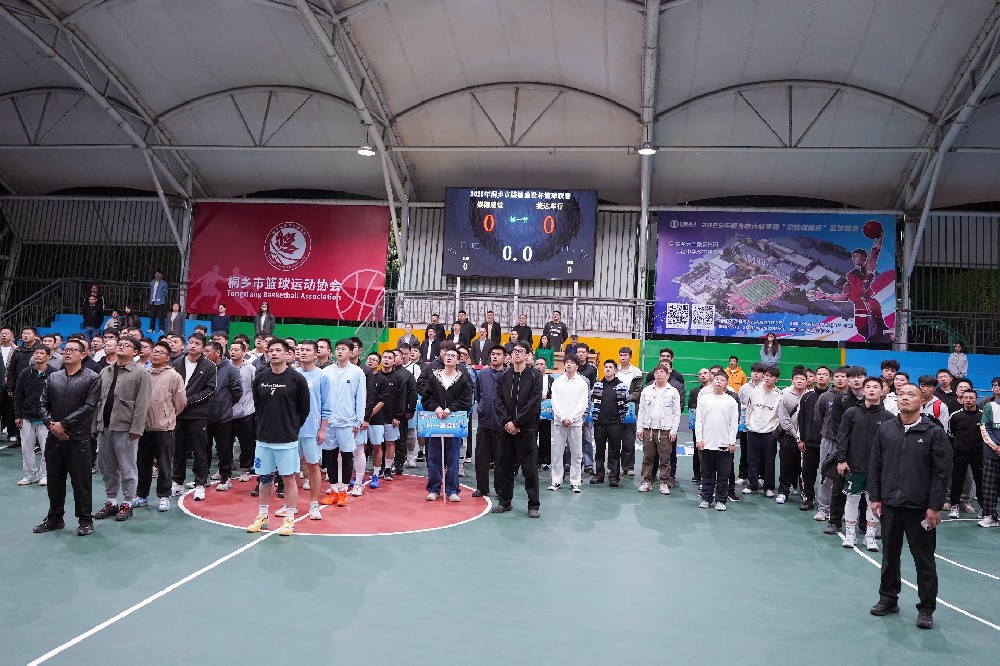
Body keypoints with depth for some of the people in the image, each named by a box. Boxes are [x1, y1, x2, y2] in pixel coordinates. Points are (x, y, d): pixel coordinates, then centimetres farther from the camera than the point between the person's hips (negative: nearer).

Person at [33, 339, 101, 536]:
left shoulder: (92, 378, -4)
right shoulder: (53, 378, 12)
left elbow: (88, 407, -11)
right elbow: (43, 403, 9)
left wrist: (63, 424, -14)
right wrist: (51, 424, -9)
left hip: (78, 438, -5)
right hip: (54, 437, 5)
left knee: (81, 481, 0)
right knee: (54, 480, 13)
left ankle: (85, 520, 10)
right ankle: (54, 518, 26)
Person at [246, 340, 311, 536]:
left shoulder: (297, 379, -7)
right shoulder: (260, 378, 3)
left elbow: (304, 408, 0)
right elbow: (257, 406, 15)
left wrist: (292, 427, 4)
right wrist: (265, 424, 12)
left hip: (287, 439, -3)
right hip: (264, 438, 4)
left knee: (289, 478, 3)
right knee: (265, 478, 12)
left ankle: (289, 519, 13)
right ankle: (263, 516, 25)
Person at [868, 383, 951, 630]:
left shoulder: (934, 433, -6)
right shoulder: (885, 429, 4)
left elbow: (942, 472, -7)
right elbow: (875, 466, 7)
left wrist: (934, 506, -10)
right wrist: (874, 497, 3)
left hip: (920, 508, -3)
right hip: (890, 505, 3)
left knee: (924, 560, 7)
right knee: (890, 555, 14)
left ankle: (926, 608, 19)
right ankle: (888, 599, 28)